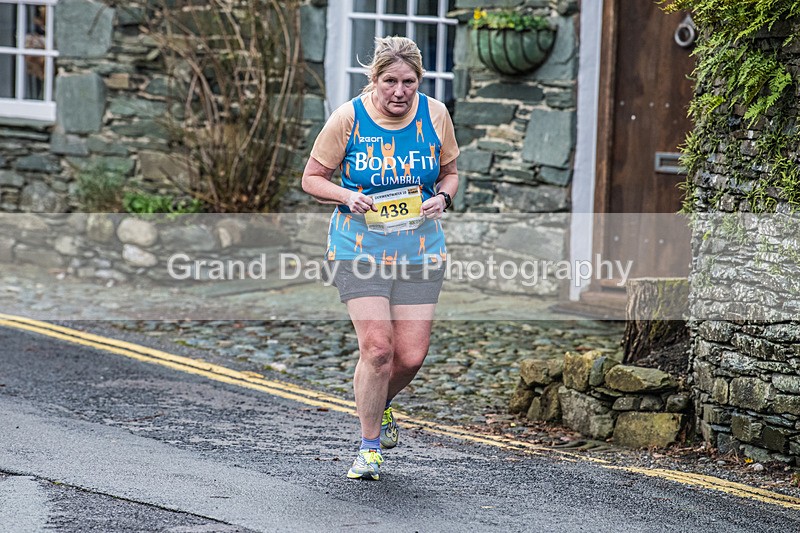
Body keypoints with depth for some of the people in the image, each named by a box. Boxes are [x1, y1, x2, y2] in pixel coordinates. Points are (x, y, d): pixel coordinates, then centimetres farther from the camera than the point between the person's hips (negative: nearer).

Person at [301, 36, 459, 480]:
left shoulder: (435, 115, 0)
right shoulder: (349, 118, -7)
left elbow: (450, 172, 14)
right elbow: (312, 178, 1)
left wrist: (442, 197, -8)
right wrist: (347, 196, -18)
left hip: (420, 250, 3)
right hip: (360, 249, -2)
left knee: (411, 356, -2)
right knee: (377, 347, -13)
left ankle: (381, 404, 34)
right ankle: (370, 447, 6)